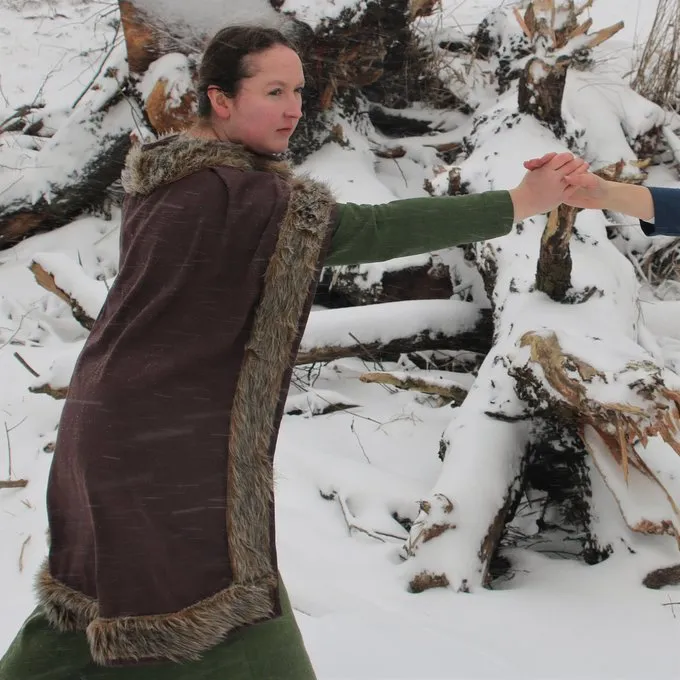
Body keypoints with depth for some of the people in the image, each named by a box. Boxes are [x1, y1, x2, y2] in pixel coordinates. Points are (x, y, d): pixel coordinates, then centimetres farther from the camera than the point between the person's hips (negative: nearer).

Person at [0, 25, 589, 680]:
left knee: (109, 579, 25)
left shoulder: (163, 175, 7)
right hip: (170, 435, -9)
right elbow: (368, 232, -27)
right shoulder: (231, 194, -21)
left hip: (115, 416, 10)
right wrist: (519, 204, -25)